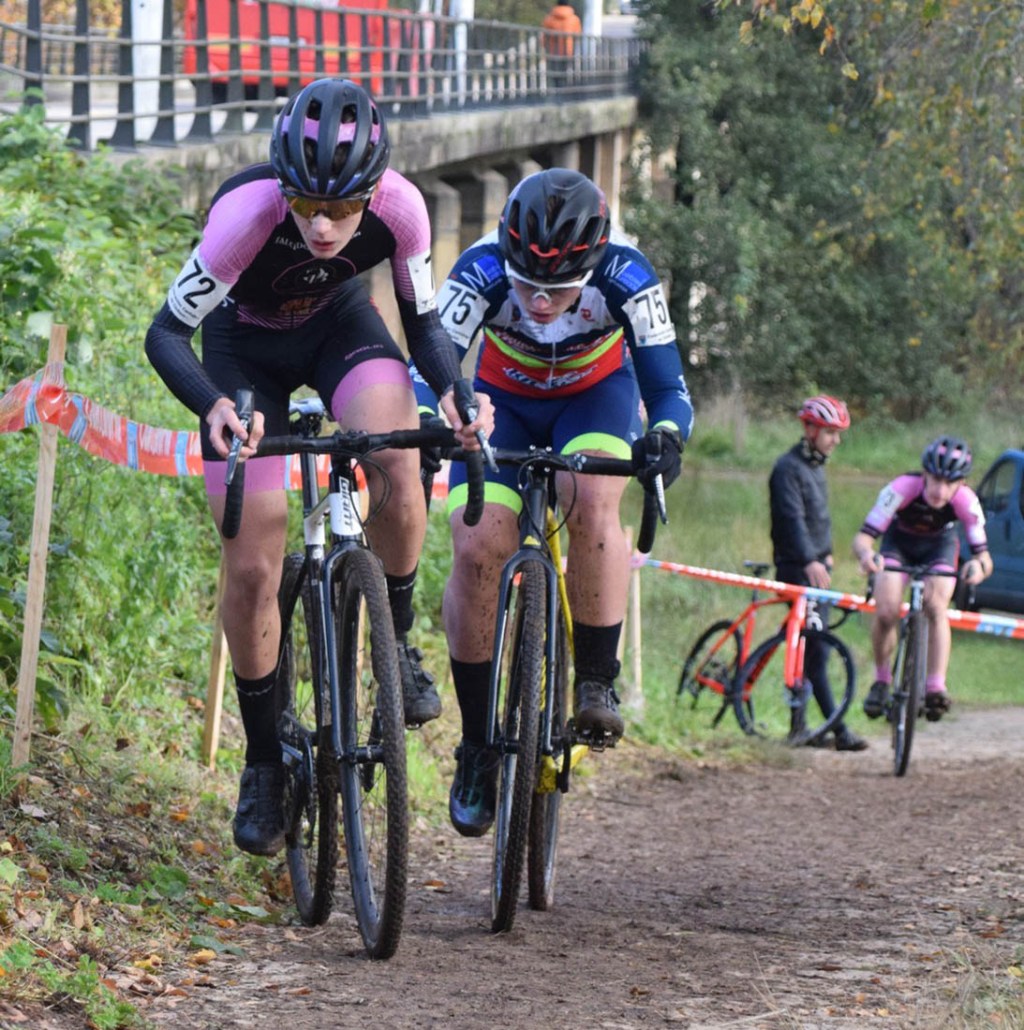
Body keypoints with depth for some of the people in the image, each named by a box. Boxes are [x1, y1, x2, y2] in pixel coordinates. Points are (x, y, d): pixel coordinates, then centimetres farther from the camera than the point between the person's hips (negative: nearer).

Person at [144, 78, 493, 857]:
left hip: (338, 324, 1)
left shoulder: (399, 207, -30)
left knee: (399, 460, -31)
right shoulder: (246, 214, -38)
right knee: (252, 569, -8)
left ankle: (398, 641, -5)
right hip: (244, 340, -1)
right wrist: (216, 408, -50)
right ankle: (264, 763, 12)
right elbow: (166, 334, -31)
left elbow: (423, 320, -13)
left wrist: (454, 393, -32)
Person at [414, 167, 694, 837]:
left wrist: (664, 436, -51)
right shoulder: (482, 272, -33)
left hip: (595, 394, -1)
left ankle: (597, 681, -16)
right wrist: (422, 428, -56)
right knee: (476, 549, -20)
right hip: (504, 398, 1)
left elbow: (669, 389, -29)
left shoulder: (627, 278, -33)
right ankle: (477, 745, -5)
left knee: (593, 501, -34)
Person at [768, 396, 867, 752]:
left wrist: (826, 553, 17)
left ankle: (798, 724, 15)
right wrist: (809, 561, -32)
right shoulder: (789, 468, -12)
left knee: (810, 647, 9)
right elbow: (793, 518, -23)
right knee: (816, 648, -12)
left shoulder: (816, 466, 17)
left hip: (816, 566, 9)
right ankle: (839, 729, -17)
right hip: (796, 567, -9)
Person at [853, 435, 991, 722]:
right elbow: (863, 537, -37)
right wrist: (866, 554, -61)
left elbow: (984, 557, -31)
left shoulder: (965, 501, -32)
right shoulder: (902, 489, -37)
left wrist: (979, 565, -55)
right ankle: (882, 681, 4)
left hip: (939, 545, 1)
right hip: (899, 541, 0)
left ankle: (936, 687, -24)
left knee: (936, 608, -25)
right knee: (885, 613, -19)